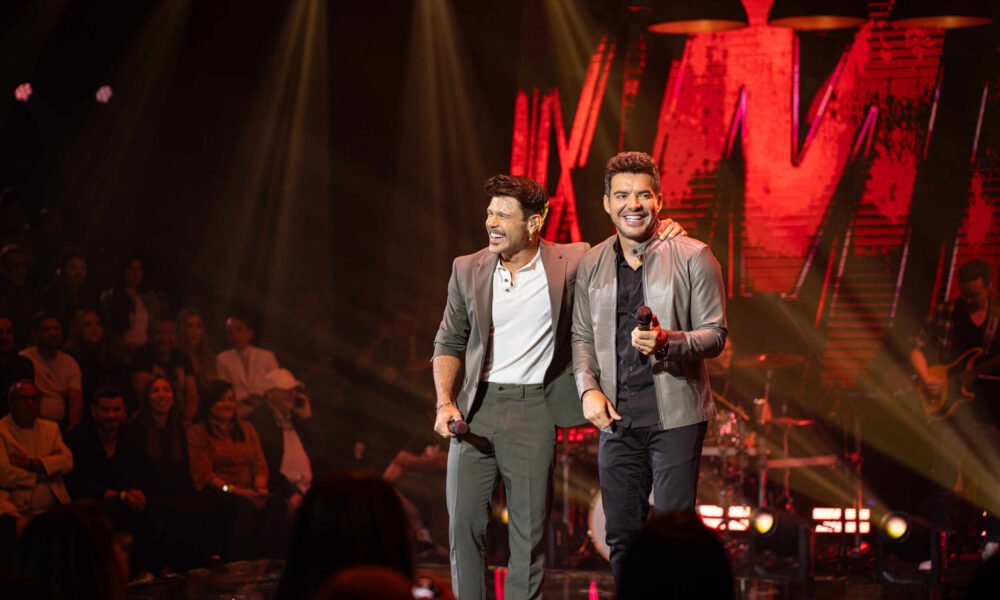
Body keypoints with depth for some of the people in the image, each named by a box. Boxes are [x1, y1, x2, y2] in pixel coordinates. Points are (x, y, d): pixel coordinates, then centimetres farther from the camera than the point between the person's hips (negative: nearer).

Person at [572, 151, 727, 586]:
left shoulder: (692, 257, -3)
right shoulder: (591, 265, 10)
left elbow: (715, 335, -5)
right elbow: (582, 336, 15)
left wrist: (667, 341, -23)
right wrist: (588, 388, -2)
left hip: (675, 417, -4)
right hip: (616, 419, 4)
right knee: (622, 536, 9)